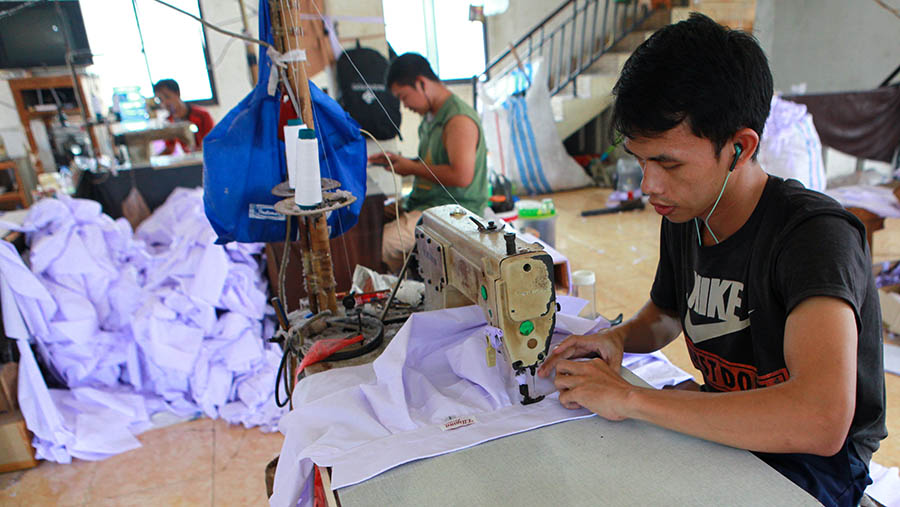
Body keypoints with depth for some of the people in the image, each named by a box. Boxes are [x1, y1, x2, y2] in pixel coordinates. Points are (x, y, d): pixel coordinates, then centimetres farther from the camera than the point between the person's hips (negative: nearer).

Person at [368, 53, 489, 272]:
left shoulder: (459, 120, -15)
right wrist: (401, 160, 12)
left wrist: (413, 168, -13)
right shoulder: (431, 116, 16)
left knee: (387, 241, -24)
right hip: (426, 204, 10)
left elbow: (461, 176, -25)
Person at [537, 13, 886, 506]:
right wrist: (618, 338, -7)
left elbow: (821, 421, -40)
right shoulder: (682, 220, -3)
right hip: (721, 425, 6)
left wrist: (630, 398, -33)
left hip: (812, 461, -6)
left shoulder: (814, 233, -25)